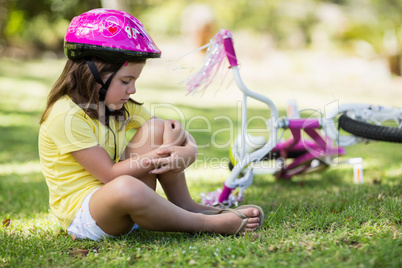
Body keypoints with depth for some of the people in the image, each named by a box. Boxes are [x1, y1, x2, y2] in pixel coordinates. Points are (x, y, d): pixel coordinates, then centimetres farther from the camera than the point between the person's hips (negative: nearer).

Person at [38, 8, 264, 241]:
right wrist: (164, 152, -20)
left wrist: (188, 151, -19)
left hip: (120, 206, 8)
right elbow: (110, 175, -22)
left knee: (157, 128, -4)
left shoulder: (123, 107, 6)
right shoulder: (67, 117, -20)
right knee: (125, 187, -42)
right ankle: (205, 223, -22)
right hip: (82, 215, -8)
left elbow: (178, 134, 5)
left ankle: (185, 205, -2)